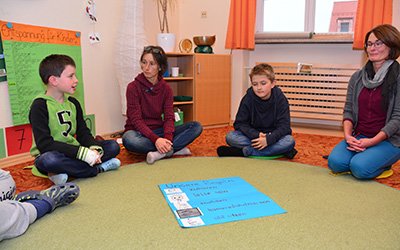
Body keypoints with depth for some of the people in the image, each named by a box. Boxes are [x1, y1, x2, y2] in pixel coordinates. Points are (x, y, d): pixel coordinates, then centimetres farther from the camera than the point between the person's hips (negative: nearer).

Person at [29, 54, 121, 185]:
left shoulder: (73, 103, 8)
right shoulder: (40, 105, -13)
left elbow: (83, 133, 4)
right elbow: (44, 144, -23)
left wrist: (94, 148, -19)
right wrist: (83, 152, -30)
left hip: (73, 154, 6)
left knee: (113, 146, -7)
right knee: (49, 159, -40)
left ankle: (66, 171, -18)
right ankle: (99, 168, -20)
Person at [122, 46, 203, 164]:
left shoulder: (166, 89, 1)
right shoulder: (133, 87, -11)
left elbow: (169, 117, -7)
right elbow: (136, 120, -17)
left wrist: (167, 138, -29)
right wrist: (156, 139, -32)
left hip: (158, 131, 4)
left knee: (196, 126, -14)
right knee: (129, 140, -40)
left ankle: (161, 153, -29)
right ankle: (174, 149, -25)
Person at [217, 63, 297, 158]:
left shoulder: (280, 99, -12)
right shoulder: (248, 98, -10)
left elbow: (284, 126, -16)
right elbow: (240, 123, -11)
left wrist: (268, 139, -33)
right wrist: (256, 135, -28)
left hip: (273, 136, 0)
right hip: (253, 135, 1)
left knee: (290, 141, -31)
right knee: (230, 137, -24)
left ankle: (244, 151, -29)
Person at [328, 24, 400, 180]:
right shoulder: (357, 77, 8)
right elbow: (348, 110, 6)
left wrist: (372, 141, -19)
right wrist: (348, 135, -11)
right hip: (358, 137, 4)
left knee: (360, 167, -27)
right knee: (335, 162, -22)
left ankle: (382, 163, 5)